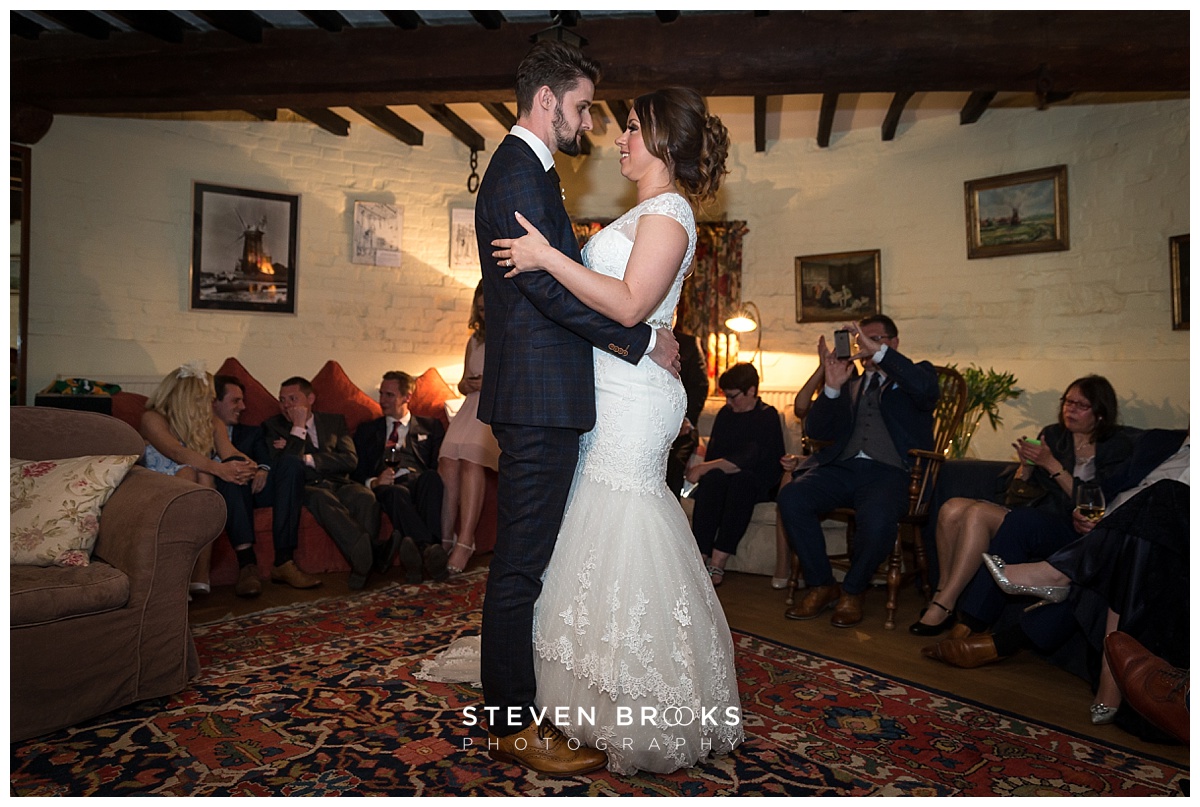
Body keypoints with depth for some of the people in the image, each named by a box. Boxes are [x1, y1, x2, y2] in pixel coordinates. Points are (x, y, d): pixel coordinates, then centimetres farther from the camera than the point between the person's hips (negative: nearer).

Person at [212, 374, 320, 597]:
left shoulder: (251, 432, 30)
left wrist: (263, 469, -13)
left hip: (254, 487, 3)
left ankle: (284, 561, -33)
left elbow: (265, 457, 11)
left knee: (290, 462, -25)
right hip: (222, 492, -3)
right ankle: (247, 562, -47)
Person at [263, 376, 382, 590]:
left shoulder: (335, 421, 18)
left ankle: (364, 558, -46)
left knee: (365, 496, -32)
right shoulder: (272, 426, 13)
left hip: (339, 484, 3)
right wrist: (298, 427, -6)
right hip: (306, 487, -2)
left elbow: (351, 461, 2)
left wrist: (306, 458, -6)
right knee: (322, 498, -38)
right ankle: (372, 551, -53)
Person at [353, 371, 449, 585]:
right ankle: (429, 551, -56)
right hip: (387, 486, 0)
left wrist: (430, 476, -13)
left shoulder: (430, 426, 27)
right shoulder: (366, 430, 30)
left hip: (420, 481, 0)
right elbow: (356, 472, 16)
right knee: (398, 493, -38)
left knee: (431, 478, -37)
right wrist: (373, 482, -7)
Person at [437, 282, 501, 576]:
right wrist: (466, 384, 6)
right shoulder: (475, 339, 24)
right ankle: (445, 538, -22)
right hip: (474, 409, 5)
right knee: (448, 462, -22)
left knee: (471, 461, -30)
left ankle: (464, 543, -32)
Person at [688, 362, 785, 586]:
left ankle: (718, 561, -41)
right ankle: (700, 557, -39)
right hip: (723, 480, 4)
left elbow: (750, 460, -18)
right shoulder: (725, 414, 15)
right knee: (712, 477, -31)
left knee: (742, 478, -37)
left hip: (758, 483, -4)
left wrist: (705, 467, -20)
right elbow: (713, 452, 10)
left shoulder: (768, 416, -4)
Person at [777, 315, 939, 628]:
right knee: (791, 496, -24)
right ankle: (821, 586, -7)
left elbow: (927, 389, -12)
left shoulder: (910, 376, 16)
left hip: (888, 471, -3)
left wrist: (880, 353, -15)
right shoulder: (848, 380, 23)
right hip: (841, 466, 4)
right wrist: (832, 386, -2)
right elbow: (815, 431, 12)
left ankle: (853, 591, -6)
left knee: (877, 517, -35)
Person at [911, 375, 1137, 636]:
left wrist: (1051, 465, -14)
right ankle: (943, 593, -15)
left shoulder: (1117, 446, 2)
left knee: (978, 514, -29)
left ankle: (944, 606, -24)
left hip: (1068, 528, -6)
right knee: (952, 509, -20)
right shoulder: (1052, 434, 17)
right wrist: (1026, 464, -2)